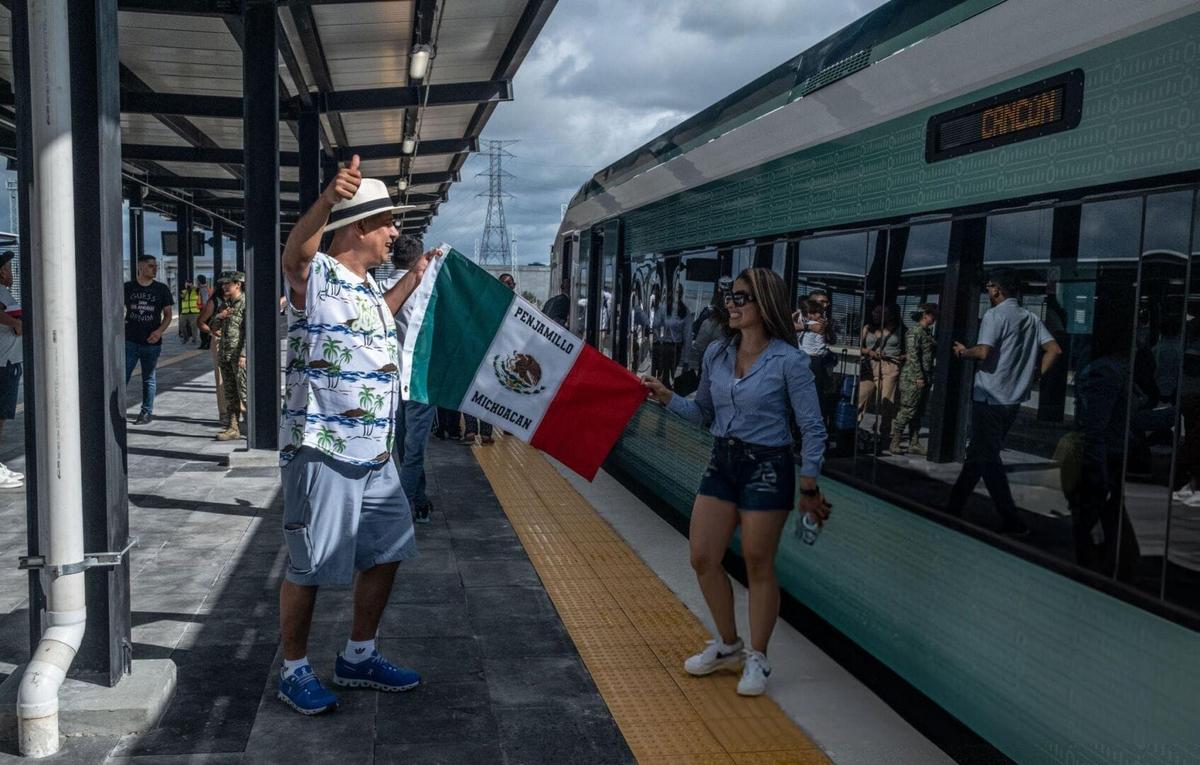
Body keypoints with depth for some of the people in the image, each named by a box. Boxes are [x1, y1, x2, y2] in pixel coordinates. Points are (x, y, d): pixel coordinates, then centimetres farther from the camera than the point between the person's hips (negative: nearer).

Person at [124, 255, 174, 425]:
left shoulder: (162, 289, 3)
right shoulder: (128, 287, 3)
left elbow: (168, 315, 4)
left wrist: (159, 331, -12)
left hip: (152, 342, 0)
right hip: (130, 341, 0)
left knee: (149, 379, 10)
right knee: (122, 376, -4)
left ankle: (147, 412, 19)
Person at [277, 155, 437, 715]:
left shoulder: (365, 283, 12)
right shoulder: (316, 274, -12)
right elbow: (295, 252, -38)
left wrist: (414, 276, 32)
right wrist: (328, 200, -56)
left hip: (374, 452, 9)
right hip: (322, 449, -9)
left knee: (387, 550, 15)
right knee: (311, 565, 2)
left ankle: (359, 657, 31)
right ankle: (294, 670, 20)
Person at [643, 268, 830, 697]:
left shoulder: (788, 361, -13)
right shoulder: (716, 355, 3)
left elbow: (813, 429, -9)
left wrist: (809, 489, -9)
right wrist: (666, 397, -3)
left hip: (767, 468, -6)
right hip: (721, 463, 6)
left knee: (758, 566, 5)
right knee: (702, 559, 8)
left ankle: (757, 659, 25)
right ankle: (728, 646, 30)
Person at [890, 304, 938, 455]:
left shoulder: (927, 332, 15)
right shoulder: (915, 331, -10)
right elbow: (913, 355, -16)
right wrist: (919, 376, -19)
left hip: (924, 378, 9)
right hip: (913, 378, -9)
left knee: (918, 412, 9)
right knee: (907, 411, -6)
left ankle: (914, 444, 13)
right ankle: (895, 443, 0)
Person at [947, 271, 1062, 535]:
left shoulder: (995, 315, -12)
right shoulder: (1031, 319, 10)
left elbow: (983, 352, -22)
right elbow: (1054, 350, 4)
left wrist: (963, 351, -3)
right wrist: (1035, 375, 9)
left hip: (990, 398, -8)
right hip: (1014, 399, 8)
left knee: (987, 459, -2)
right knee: (977, 453, 16)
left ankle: (1012, 523, -4)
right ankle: (954, 506, 24)